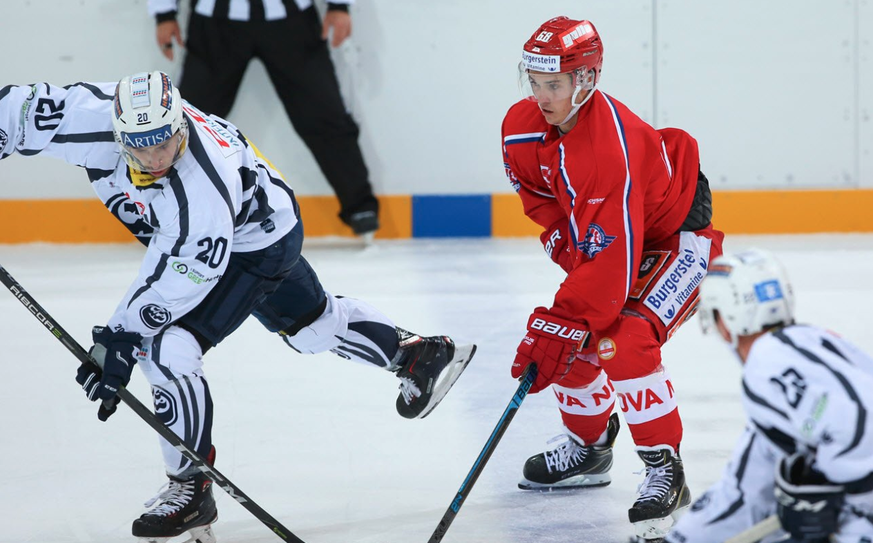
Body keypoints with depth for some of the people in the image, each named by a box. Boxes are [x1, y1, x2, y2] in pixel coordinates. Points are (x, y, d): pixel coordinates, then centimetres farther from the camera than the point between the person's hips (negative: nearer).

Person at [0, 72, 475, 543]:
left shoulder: (202, 189, -42)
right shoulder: (93, 118, -29)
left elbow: (173, 283, -37)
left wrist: (120, 341, -35)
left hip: (255, 239, -8)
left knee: (168, 348, -18)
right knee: (310, 325, 25)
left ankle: (192, 490, -4)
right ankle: (418, 353, 46)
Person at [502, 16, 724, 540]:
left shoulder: (610, 148, -38)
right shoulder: (523, 127, -13)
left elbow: (610, 259, -40)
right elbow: (536, 190, 10)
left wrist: (555, 328, -40)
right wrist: (562, 238, -6)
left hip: (679, 237, -9)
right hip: (601, 235, 9)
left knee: (624, 343, -27)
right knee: (572, 342, 4)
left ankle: (666, 472, -18)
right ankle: (590, 447, 29)